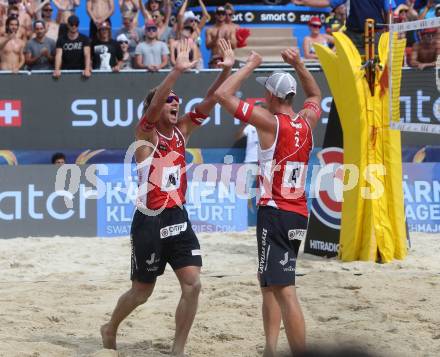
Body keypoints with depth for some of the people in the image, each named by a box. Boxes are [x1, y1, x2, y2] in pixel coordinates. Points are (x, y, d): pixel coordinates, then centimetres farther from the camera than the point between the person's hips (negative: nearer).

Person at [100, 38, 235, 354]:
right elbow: (154, 105, -29)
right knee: (142, 292, 8)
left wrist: (226, 71, -16)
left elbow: (209, 102, 0)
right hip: (150, 221, -5)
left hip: (178, 218, 5)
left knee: (193, 285, -8)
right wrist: (178, 72, -41)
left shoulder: (182, 131, 7)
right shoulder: (146, 133, -9)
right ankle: (110, 330, 36)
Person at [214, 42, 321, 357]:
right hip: (299, 215, 8)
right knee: (269, 283, 21)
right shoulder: (307, 121, 7)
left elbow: (223, 94, -12)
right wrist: (299, 65, 23)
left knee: (284, 289, -13)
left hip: (275, 214, -8)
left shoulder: (270, 121, -12)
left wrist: (249, 65, -2)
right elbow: (316, 95, 32)